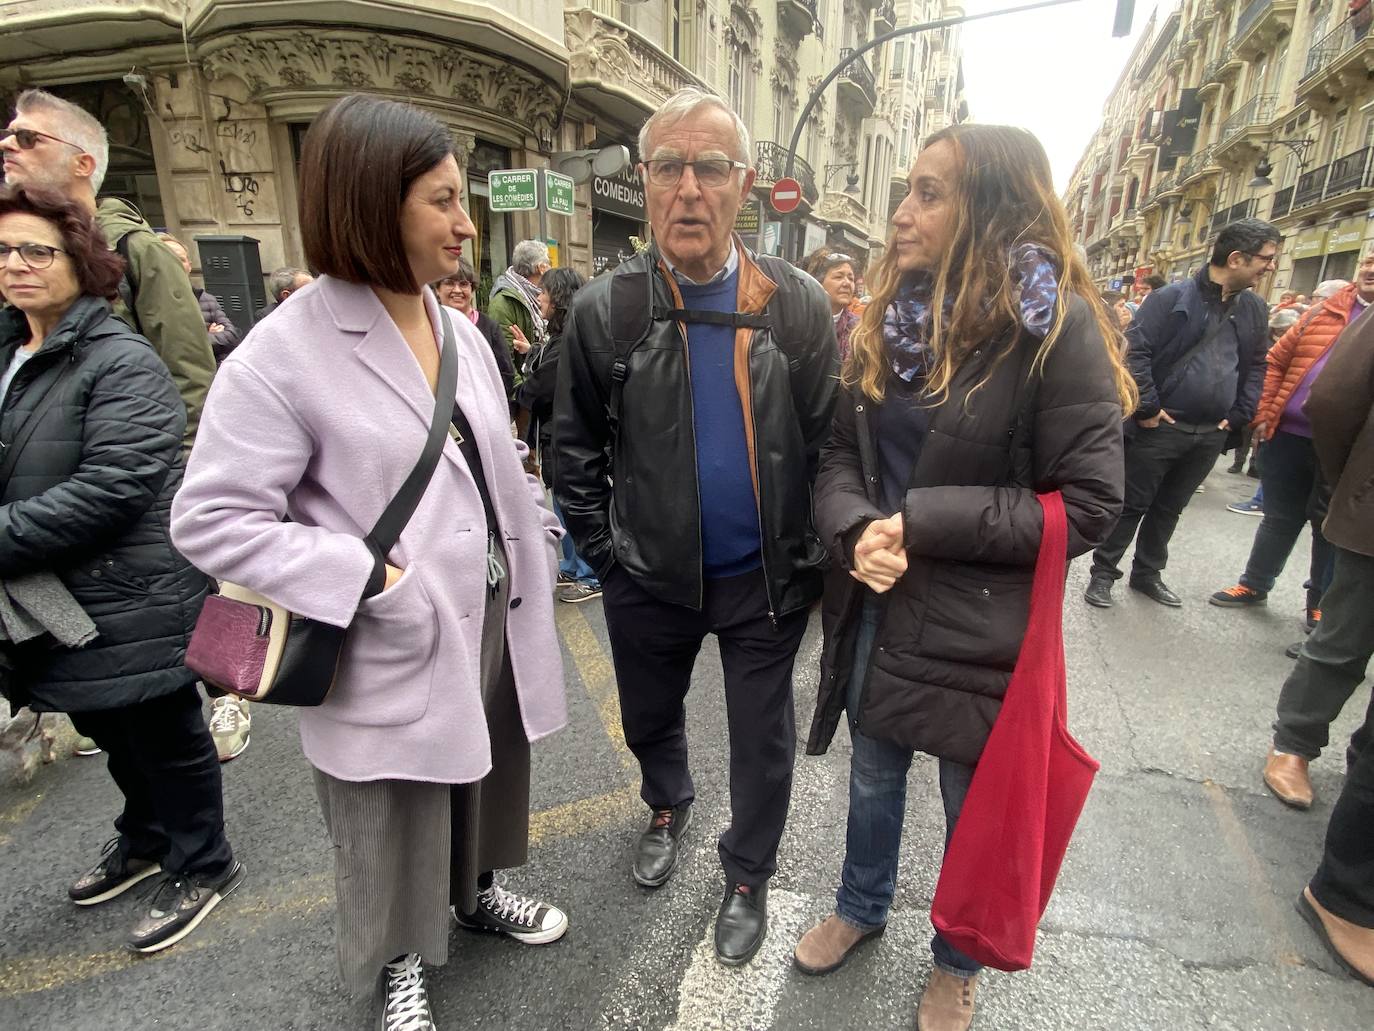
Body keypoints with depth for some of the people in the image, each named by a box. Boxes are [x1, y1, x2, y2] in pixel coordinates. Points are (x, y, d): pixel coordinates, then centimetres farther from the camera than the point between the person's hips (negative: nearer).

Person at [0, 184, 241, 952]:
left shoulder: (122, 363, -16)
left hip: (132, 600, -8)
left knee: (165, 736, 8)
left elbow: (112, 488, -25)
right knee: (111, 732, 24)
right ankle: (145, 840, 46)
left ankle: (202, 866, 28)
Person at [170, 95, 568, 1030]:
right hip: (397, 647, -5)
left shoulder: (462, 334, 5)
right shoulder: (285, 352, -15)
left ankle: (477, 890, 55)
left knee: (485, 784, 26)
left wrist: (539, 548, 4)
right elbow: (209, 518, -15)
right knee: (397, 828, 17)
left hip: (494, 620, 6)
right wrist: (367, 577, -21)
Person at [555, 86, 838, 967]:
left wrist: (813, 562, -6)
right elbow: (577, 449, 1)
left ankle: (749, 877, 45)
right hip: (649, 577, 2)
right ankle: (669, 807, 59)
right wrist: (604, 555, -2)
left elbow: (832, 443, -4)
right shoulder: (603, 310, -7)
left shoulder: (800, 306, -8)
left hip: (765, 579, -1)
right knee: (650, 720, 24)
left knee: (763, 743, 16)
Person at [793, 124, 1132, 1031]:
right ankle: (862, 907, 53)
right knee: (874, 778, 24)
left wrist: (922, 523, -21)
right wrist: (856, 529, -18)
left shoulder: (1058, 326, -14)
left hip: (978, 631, -4)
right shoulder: (889, 318, 3)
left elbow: (1088, 505, -16)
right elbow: (841, 453, 3)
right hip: (875, 612, 5)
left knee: (975, 812, 19)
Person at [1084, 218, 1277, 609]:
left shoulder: (1255, 309, 11)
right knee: (1131, 505, 2)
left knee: (1169, 508, 16)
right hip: (1160, 427, -6)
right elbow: (1135, 350, -16)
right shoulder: (1173, 297, -10)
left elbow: (1257, 366, 20)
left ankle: (1148, 574, 30)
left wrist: (1239, 415, 10)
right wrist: (1148, 408, -18)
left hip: (1211, 434, 6)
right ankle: (1103, 572, 14)